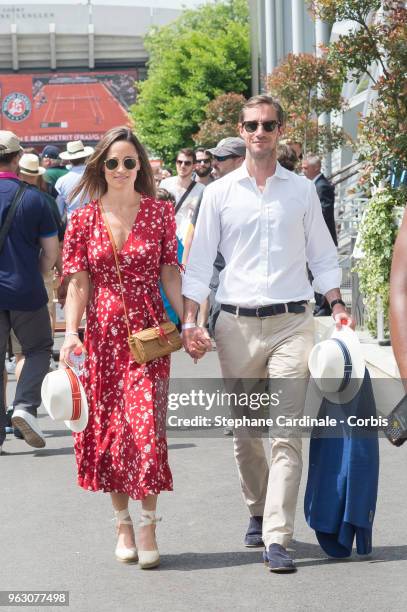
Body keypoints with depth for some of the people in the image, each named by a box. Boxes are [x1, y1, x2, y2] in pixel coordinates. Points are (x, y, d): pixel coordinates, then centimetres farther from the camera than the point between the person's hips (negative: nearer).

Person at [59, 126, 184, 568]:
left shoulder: (159, 213, 3)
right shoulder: (84, 220, 4)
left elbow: (170, 273, 4)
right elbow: (78, 282, 2)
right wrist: (71, 332, -10)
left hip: (148, 332, -1)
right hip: (103, 333, 1)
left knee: (146, 425, -10)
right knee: (107, 428, 4)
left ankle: (147, 525, 0)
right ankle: (123, 523, 18)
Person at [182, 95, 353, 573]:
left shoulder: (302, 190, 8)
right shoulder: (220, 193, 7)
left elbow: (322, 255, 14)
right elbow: (199, 262, 7)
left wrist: (338, 306, 2)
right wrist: (189, 322, -2)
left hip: (291, 322, -1)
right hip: (237, 323, 1)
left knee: (287, 431, -10)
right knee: (245, 432, 9)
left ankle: (277, 538, -13)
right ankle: (257, 512, 31)